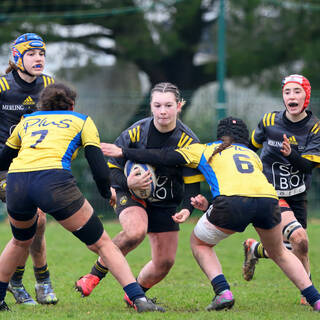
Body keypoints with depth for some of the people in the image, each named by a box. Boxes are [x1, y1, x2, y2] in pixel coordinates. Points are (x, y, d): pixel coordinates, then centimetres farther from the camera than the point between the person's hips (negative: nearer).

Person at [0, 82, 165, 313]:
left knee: (21, 241, 34)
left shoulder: (27, 121, 31)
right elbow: (99, 168, 10)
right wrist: (107, 192, 28)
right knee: (101, 243, 5)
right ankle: (139, 299, -5)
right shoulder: (81, 121, 22)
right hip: (54, 180, -4)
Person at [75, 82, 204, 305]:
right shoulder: (136, 132, -16)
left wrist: (186, 209, -31)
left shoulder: (189, 141, -14)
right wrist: (127, 182, -31)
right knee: (136, 231, -35)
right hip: (131, 194, -3)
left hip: (165, 204, 3)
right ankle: (96, 274, -16)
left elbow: (192, 184, -12)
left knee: (165, 262, 1)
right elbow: (110, 167, -10)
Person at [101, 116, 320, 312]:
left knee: (199, 243, 23)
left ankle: (223, 292, 5)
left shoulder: (204, 150, 25)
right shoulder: (252, 155, 35)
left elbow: (165, 158, 19)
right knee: (279, 252, 30)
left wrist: (123, 152, 26)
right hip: (268, 198, 4)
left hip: (233, 201, -4)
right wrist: (209, 206, 26)